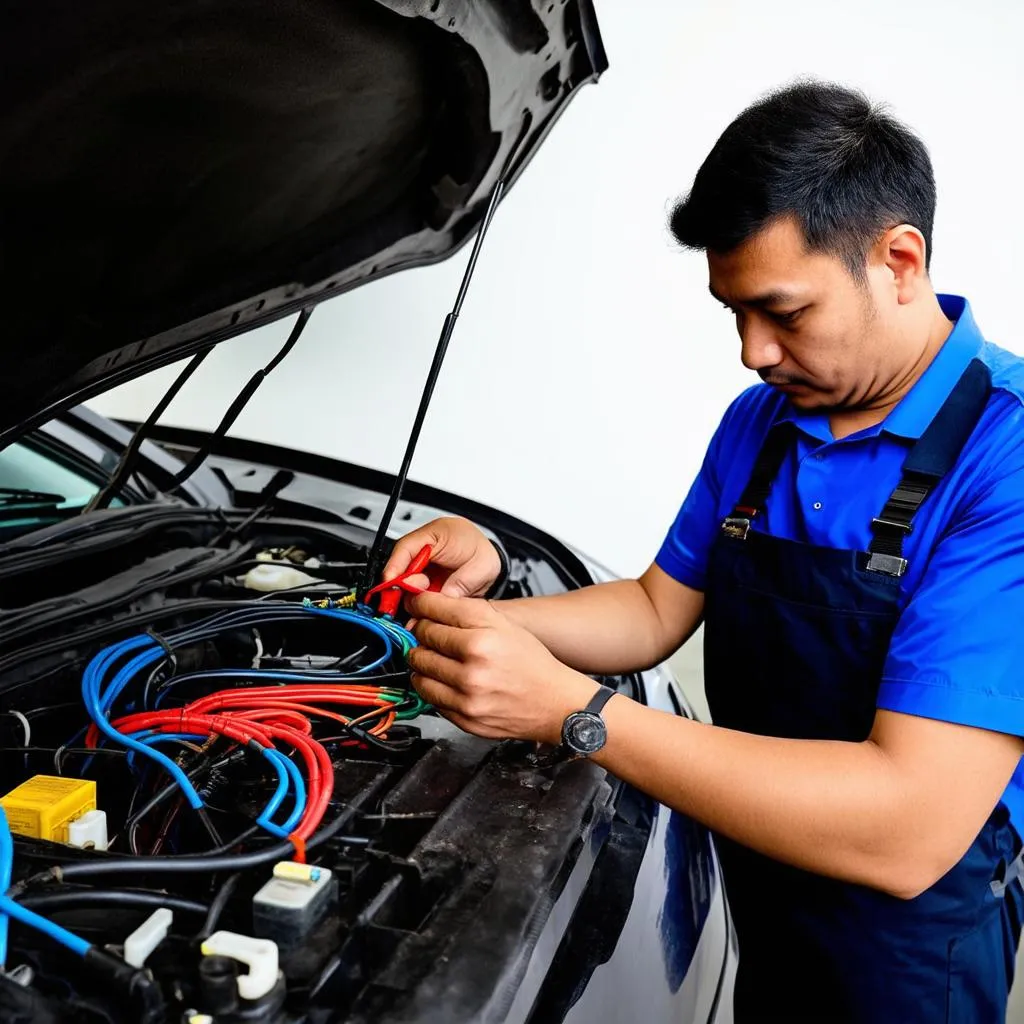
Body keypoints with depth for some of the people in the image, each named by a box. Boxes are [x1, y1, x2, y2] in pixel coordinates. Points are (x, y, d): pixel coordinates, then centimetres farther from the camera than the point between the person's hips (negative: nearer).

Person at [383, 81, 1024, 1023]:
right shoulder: (760, 422, -2)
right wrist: (486, 602, -14)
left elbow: (909, 832, -35)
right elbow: (655, 612, 5)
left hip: (902, 944, -6)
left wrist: (566, 709, -37)